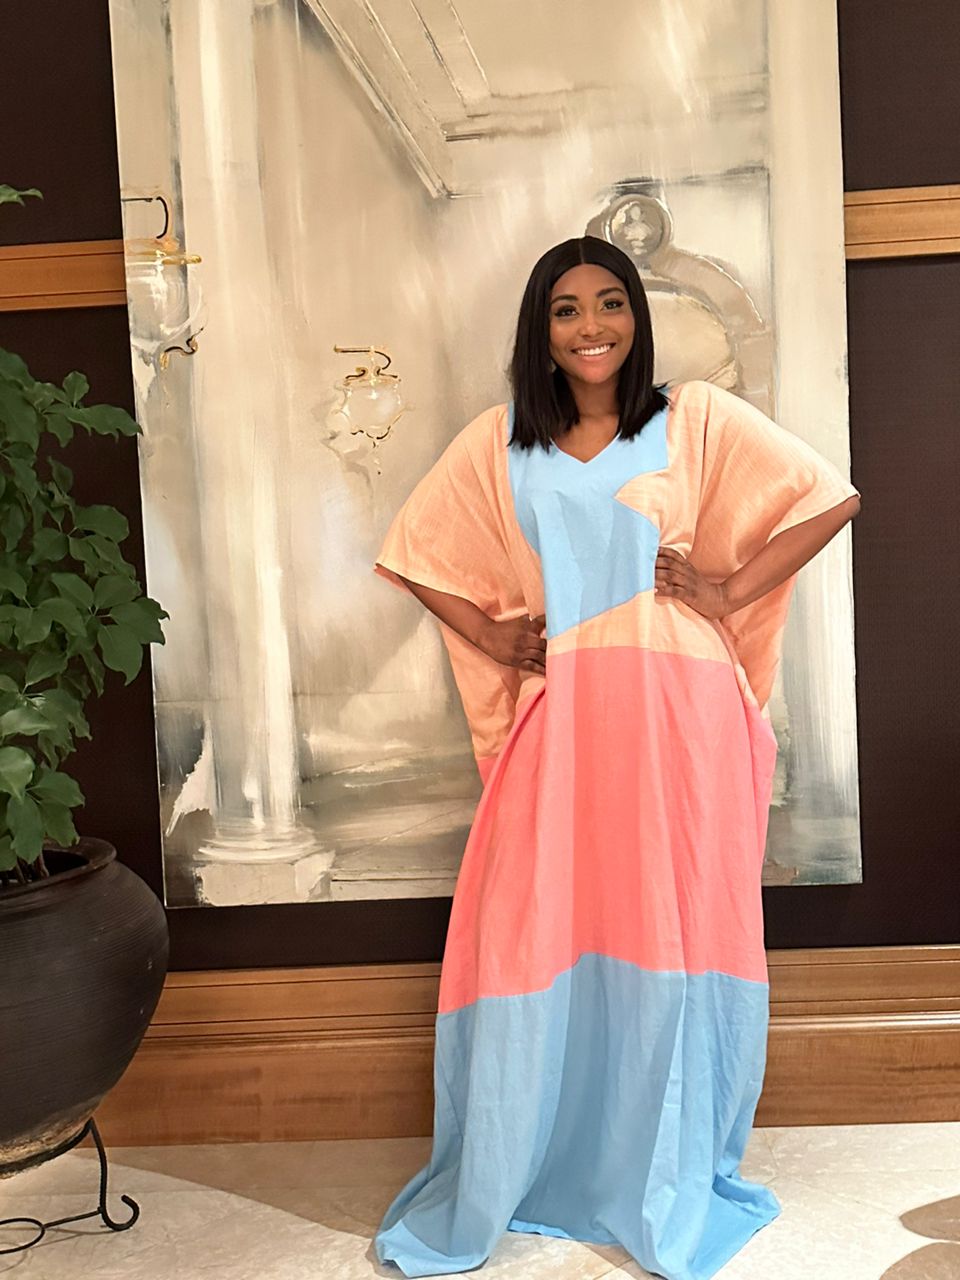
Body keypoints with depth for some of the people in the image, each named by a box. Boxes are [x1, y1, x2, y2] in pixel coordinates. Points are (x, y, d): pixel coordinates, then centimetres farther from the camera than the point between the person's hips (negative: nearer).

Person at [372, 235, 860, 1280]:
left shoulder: (697, 419, 7)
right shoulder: (497, 443, 12)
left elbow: (830, 497, 5)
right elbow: (413, 555, 18)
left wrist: (733, 587, -2)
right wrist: (491, 636, 6)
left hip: (677, 716, -1)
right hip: (560, 723, 1)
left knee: (672, 944, 5)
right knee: (532, 945, 2)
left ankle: (670, 1192, 25)